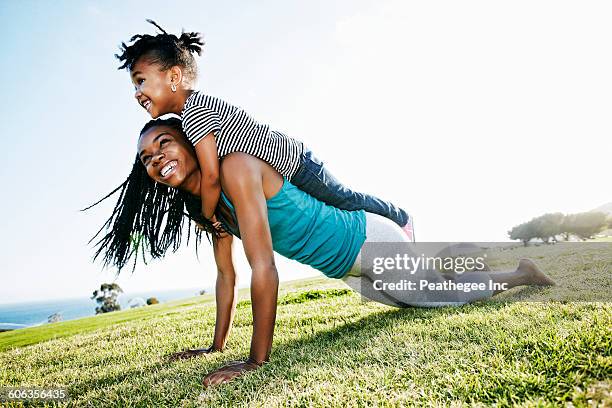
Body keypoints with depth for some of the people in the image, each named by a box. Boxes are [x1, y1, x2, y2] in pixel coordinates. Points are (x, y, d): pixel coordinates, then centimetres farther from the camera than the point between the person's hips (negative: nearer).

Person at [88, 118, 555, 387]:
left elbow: (264, 268, -32)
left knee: (450, 293, 16)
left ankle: (523, 273, 41)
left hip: (371, 241, -8)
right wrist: (216, 346, 10)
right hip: (349, 265, 8)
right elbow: (226, 276, 6)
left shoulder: (235, 167, -28)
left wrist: (257, 361, -27)